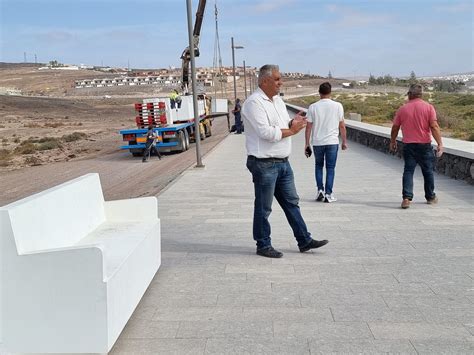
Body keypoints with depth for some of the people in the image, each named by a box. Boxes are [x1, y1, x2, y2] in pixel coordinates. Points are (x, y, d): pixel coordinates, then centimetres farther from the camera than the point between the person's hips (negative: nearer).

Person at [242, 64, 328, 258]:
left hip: (283, 162, 9)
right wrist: (291, 130, -12)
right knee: (263, 208, 4)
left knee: (291, 202, 13)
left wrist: (293, 123, -6)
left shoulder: (278, 100, 14)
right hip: (264, 164, -9)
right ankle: (263, 245, 17)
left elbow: (284, 126, 18)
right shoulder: (254, 102, -14)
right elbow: (266, 132, -23)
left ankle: (304, 240, 22)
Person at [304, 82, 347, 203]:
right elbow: (342, 126, 1)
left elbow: (309, 127, -1)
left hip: (317, 142, 1)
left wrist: (307, 143, 6)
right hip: (332, 142, -1)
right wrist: (344, 141, 12)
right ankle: (328, 194, 6)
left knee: (318, 166, 19)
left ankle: (320, 190, 10)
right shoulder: (337, 106, -3)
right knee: (330, 168, 7)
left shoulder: (313, 107, -3)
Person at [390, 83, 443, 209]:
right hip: (425, 144, 0)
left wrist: (392, 142, 20)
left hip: (408, 145, 1)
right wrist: (440, 143, -11)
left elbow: (395, 127, 6)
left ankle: (406, 198, -10)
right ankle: (430, 197, 26)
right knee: (428, 171, 14)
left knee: (408, 171, 3)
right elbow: (434, 126, -12)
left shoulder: (402, 109, 1)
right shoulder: (428, 107, -4)